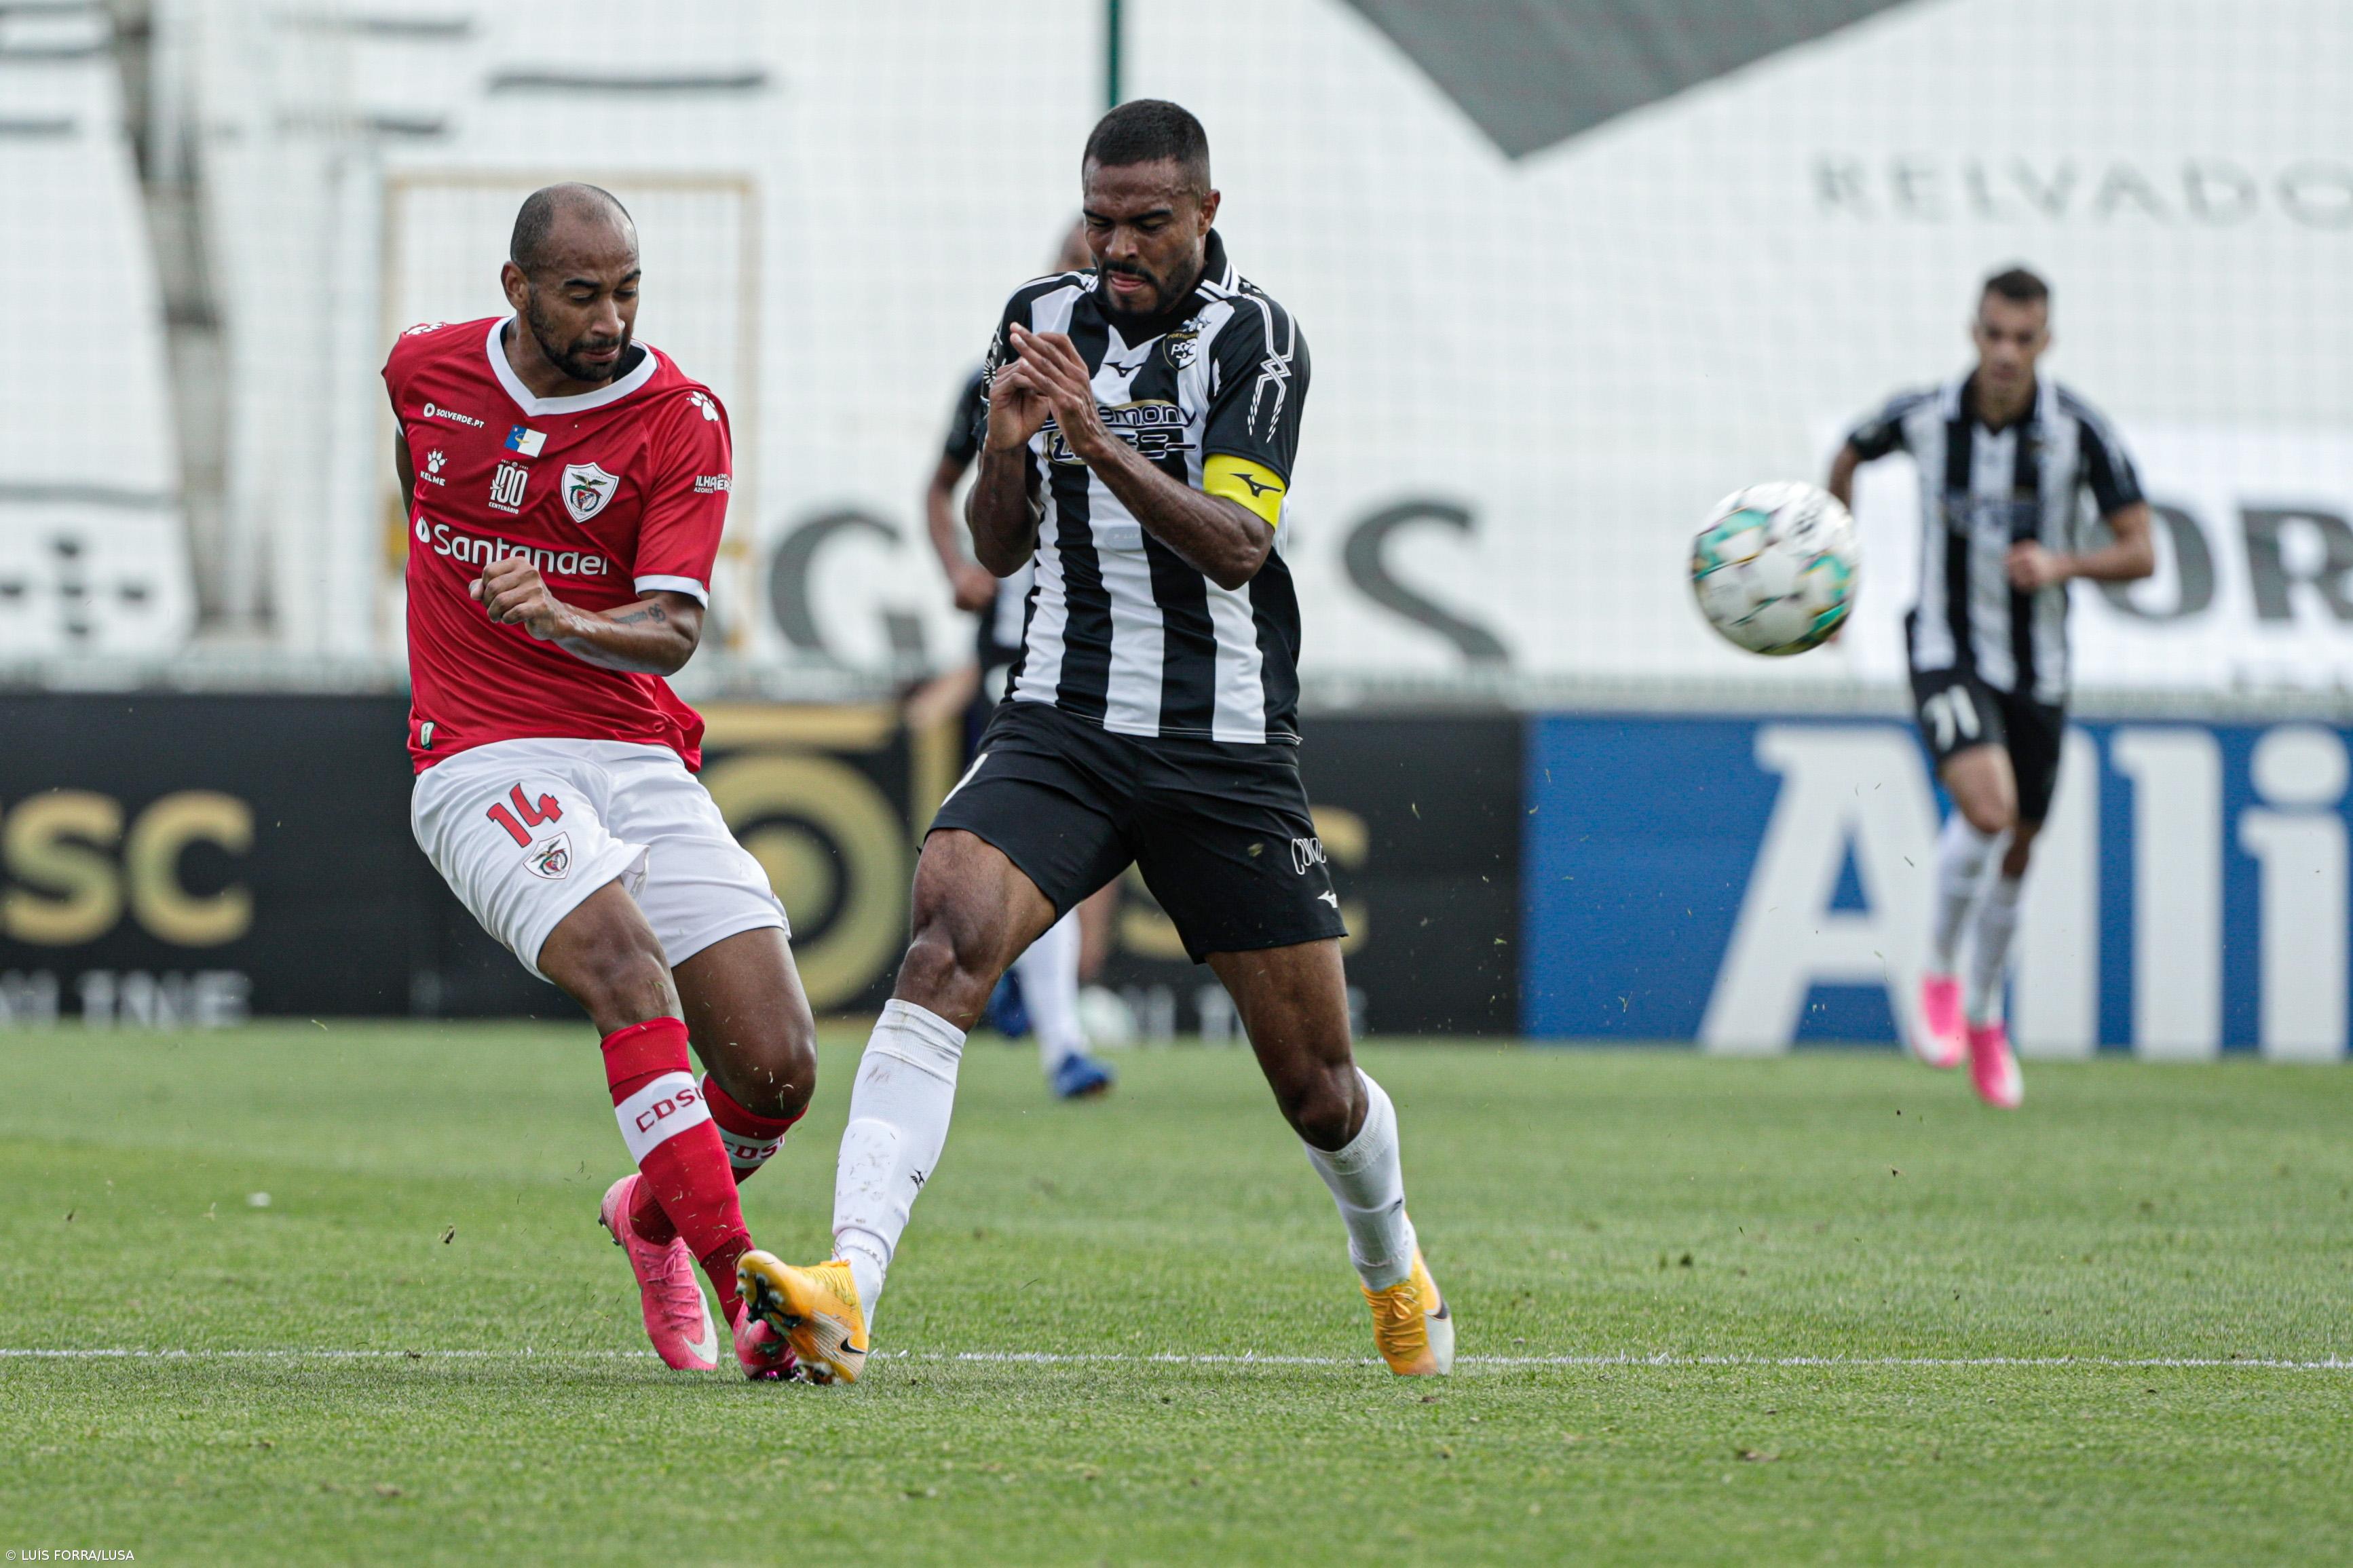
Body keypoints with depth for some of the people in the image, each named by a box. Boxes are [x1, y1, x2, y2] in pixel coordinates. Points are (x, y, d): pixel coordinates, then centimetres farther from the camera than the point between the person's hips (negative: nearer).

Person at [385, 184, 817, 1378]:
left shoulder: (680, 419, -4)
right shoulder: (424, 370, 2)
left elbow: (674, 633, -14)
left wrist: (565, 621, -33)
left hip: (638, 761, 1)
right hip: (482, 766, -1)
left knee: (778, 1070, -8)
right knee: (624, 962, -31)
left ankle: (652, 1216, 26)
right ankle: (740, 1283, -36)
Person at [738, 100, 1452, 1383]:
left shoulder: (1253, 337, -7)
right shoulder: (1042, 320, 7)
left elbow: (1237, 546, -19)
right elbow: (998, 551, 10)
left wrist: (1100, 443, -31)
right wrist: (1005, 446, -10)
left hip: (1228, 748, -2)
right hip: (1061, 728, 2)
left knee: (1316, 1085, 6)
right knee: (944, 947, -26)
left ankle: (1392, 1268, 40)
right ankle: (847, 1290, -38)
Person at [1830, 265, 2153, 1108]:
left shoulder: (2080, 429, -14)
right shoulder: (1924, 416, -12)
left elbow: (2140, 554, -12)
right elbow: (1849, 457, 12)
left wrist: (2063, 564, -31)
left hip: (2037, 666, 2)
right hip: (1948, 652, -2)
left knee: (2016, 848, 15)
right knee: (1987, 809, -26)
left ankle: (1984, 1015, 38)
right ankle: (1939, 973, -3)